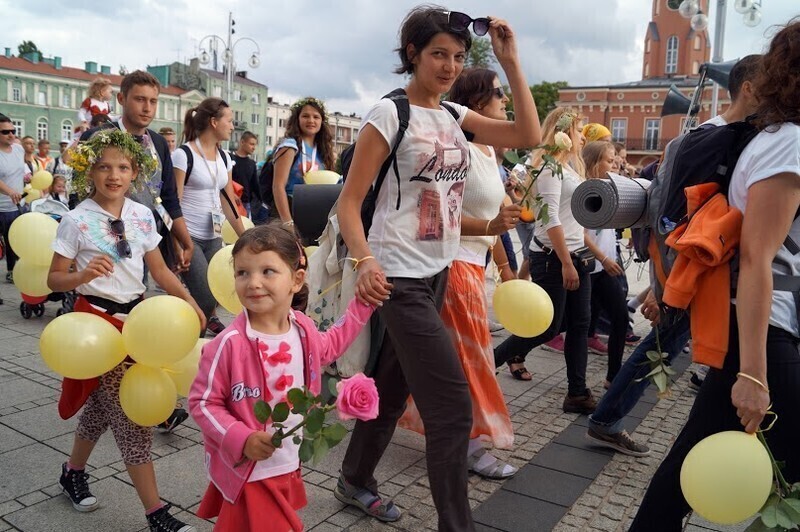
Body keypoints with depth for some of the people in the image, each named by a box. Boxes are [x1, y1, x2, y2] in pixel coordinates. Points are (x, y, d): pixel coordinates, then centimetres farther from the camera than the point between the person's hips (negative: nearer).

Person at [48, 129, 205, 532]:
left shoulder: (142, 215, 4)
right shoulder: (76, 220, -10)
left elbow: (159, 269, 11)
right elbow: (54, 279, -7)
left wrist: (188, 300, 2)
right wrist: (84, 276, -27)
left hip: (136, 315, 6)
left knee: (102, 405, 19)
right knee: (130, 415, -5)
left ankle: (73, 472, 46)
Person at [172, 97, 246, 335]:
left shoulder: (224, 157, 12)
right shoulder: (183, 154, -8)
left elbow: (228, 202, 15)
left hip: (214, 237, 7)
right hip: (188, 237, -7)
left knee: (215, 294, 1)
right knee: (207, 298, -13)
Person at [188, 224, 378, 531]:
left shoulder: (303, 328, -6)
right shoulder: (230, 344, -25)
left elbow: (328, 348, 17)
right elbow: (202, 401, -15)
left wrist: (362, 304, 16)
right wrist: (240, 439, -26)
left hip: (288, 466, 6)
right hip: (248, 472, -6)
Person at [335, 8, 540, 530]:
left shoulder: (455, 116, 9)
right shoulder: (389, 113, -10)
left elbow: (530, 136, 0)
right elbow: (350, 202, -12)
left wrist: (510, 61, -2)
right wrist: (366, 261, -28)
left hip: (438, 273, 8)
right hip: (401, 277, -7)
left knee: (395, 387, 19)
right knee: (454, 408, -8)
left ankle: (356, 481, 39)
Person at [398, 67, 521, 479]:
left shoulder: (488, 150, 14)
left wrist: (504, 266, 18)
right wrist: (490, 226, -34)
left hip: (472, 265, 10)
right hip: (455, 264, -10)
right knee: (469, 355, 0)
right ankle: (471, 444, 14)